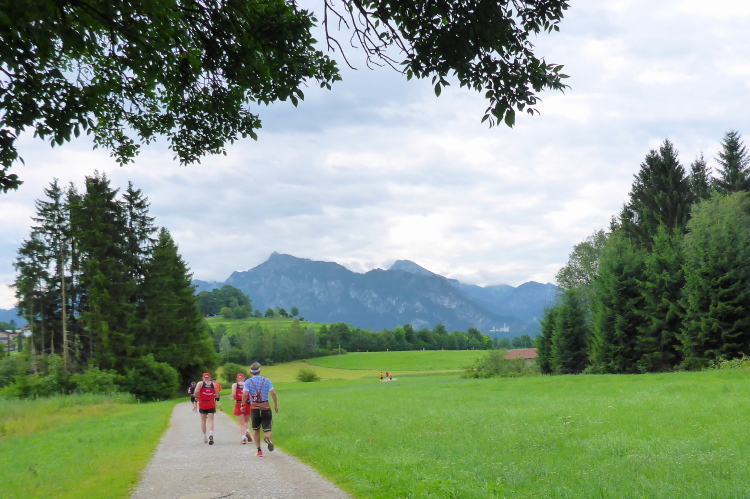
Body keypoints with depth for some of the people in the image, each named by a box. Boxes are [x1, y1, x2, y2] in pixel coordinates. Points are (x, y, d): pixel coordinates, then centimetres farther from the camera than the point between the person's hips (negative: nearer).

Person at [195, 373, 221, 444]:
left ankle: (205, 438, 17)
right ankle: (211, 434, -27)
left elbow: (196, 391, -17)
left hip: (202, 404, 0)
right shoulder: (214, 384, 4)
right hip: (211, 404, 0)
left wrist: (197, 397, 2)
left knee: (203, 421, 12)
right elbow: (217, 395, 2)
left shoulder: (200, 383, -1)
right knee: (211, 420, -3)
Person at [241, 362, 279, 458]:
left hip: (254, 408, 0)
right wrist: (276, 406, 4)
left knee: (256, 430, 16)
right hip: (266, 408, 0)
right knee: (267, 430, 3)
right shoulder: (266, 380, 4)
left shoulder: (248, 381, 1)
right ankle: (267, 438, -33)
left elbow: (245, 394, -12)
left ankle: (259, 451, 10)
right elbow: (273, 393, -4)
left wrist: (243, 405, 0)